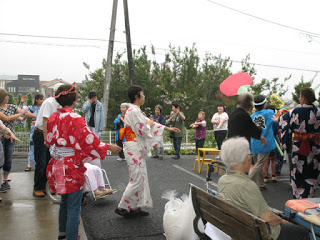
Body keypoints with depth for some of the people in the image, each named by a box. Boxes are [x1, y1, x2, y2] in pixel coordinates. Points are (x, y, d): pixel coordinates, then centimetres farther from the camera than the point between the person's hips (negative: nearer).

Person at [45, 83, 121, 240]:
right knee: (74, 208, 2)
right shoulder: (75, 119, -19)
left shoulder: (53, 117, 3)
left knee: (65, 202, 24)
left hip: (57, 166, 8)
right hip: (72, 167, -8)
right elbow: (89, 141, -18)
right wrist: (109, 147, -6)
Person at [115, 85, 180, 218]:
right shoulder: (134, 111, -16)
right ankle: (122, 207, 3)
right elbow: (143, 130, -21)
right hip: (134, 148, -10)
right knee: (136, 179, -6)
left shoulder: (135, 111, 17)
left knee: (141, 178, 13)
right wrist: (149, 124, 1)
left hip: (137, 148, 10)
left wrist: (168, 128, 24)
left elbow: (150, 122, 23)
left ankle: (135, 207, 19)